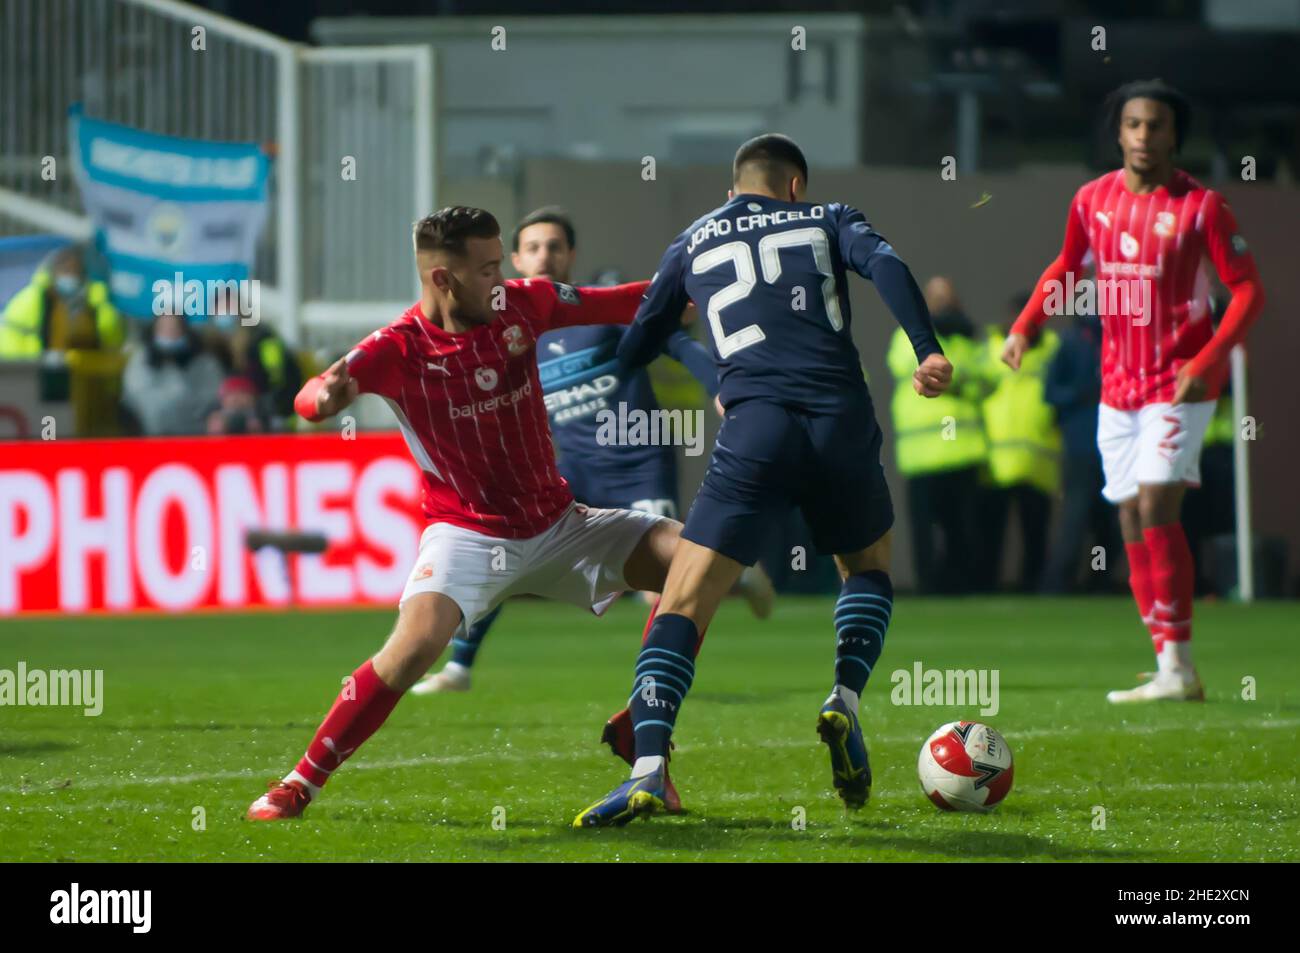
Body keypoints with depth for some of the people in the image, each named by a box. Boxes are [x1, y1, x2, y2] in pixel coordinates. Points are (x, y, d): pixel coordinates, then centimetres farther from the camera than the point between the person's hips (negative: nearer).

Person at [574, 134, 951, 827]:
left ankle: (648, 770, -23)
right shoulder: (827, 221, 19)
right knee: (868, 564, 29)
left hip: (755, 430, -1)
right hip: (843, 422, 1)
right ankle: (845, 703, 5)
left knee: (683, 605, -4)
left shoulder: (693, 243, 21)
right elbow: (885, 265, -2)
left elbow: (634, 348, 24)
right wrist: (927, 352, -11)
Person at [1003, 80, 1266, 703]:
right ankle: (1171, 672, 9)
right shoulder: (1093, 201, 5)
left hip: (1179, 386, -6)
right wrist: (1025, 327, 8)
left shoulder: (1201, 206, -9)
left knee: (1155, 504, -19)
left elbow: (1248, 289, -7)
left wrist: (1208, 361, -19)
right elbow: (1066, 267, 22)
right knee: (1133, 523, 3)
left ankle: (1178, 666, -17)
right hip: (1118, 387, 6)